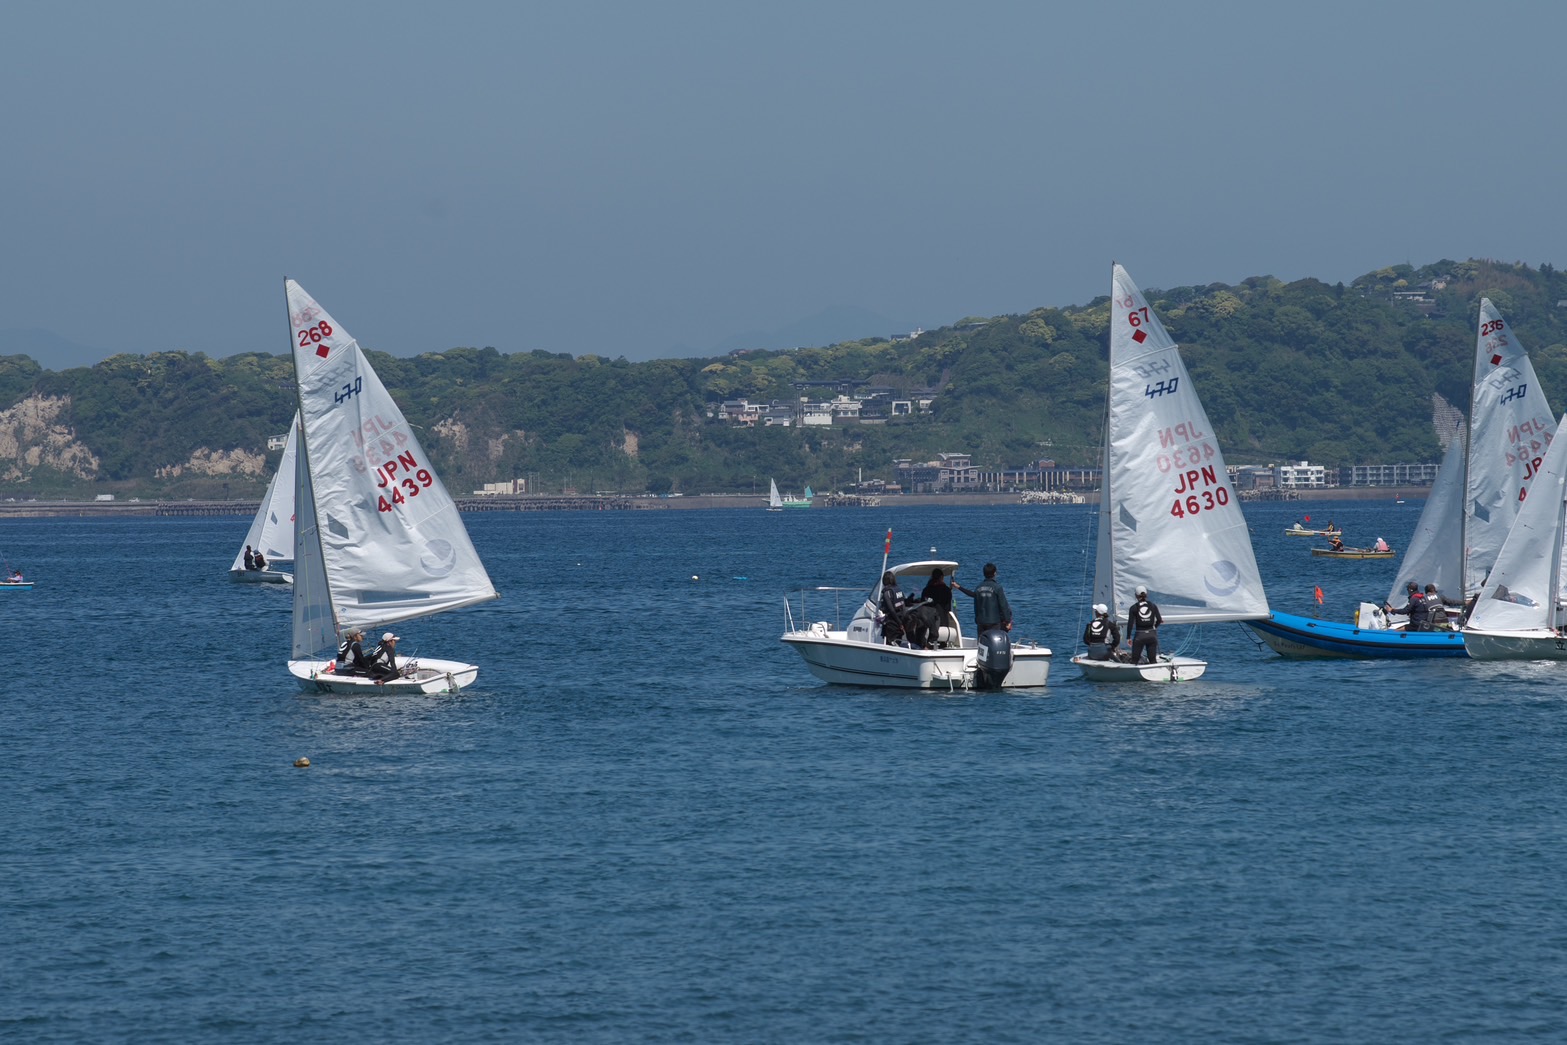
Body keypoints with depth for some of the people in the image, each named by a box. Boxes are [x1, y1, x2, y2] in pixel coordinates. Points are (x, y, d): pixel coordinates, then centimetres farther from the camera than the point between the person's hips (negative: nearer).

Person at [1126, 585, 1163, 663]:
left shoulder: (1134, 607, -3)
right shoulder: (1152, 606, 2)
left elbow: (1130, 623, -7)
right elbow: (1159, 620, 2)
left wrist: (1128, 637, -1)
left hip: (1139, 636, -2)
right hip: (1151, 635, 2)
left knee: (1134, 660, 8)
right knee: (1153, 660, 8)